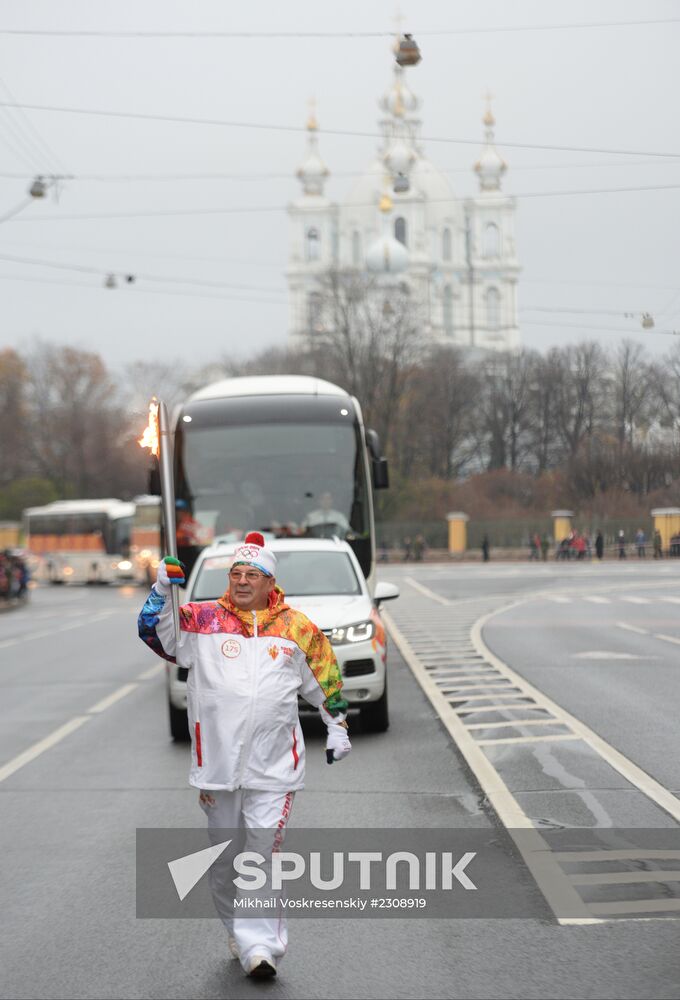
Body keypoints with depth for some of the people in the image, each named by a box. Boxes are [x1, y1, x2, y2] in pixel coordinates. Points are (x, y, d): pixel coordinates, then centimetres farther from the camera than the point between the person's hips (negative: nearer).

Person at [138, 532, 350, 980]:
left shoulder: (298, 627, 6)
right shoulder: (203, 620, 4)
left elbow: (326, 679, 16)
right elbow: (157, 633, -3)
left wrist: (338, 727, 17)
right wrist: (162, 592, -16)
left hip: (273, 766, -1)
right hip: (216, 761, 1)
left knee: (263, 855, -8)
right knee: (223, 859, 12)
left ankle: (260, 944, -9)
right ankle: (239, 933, 28)